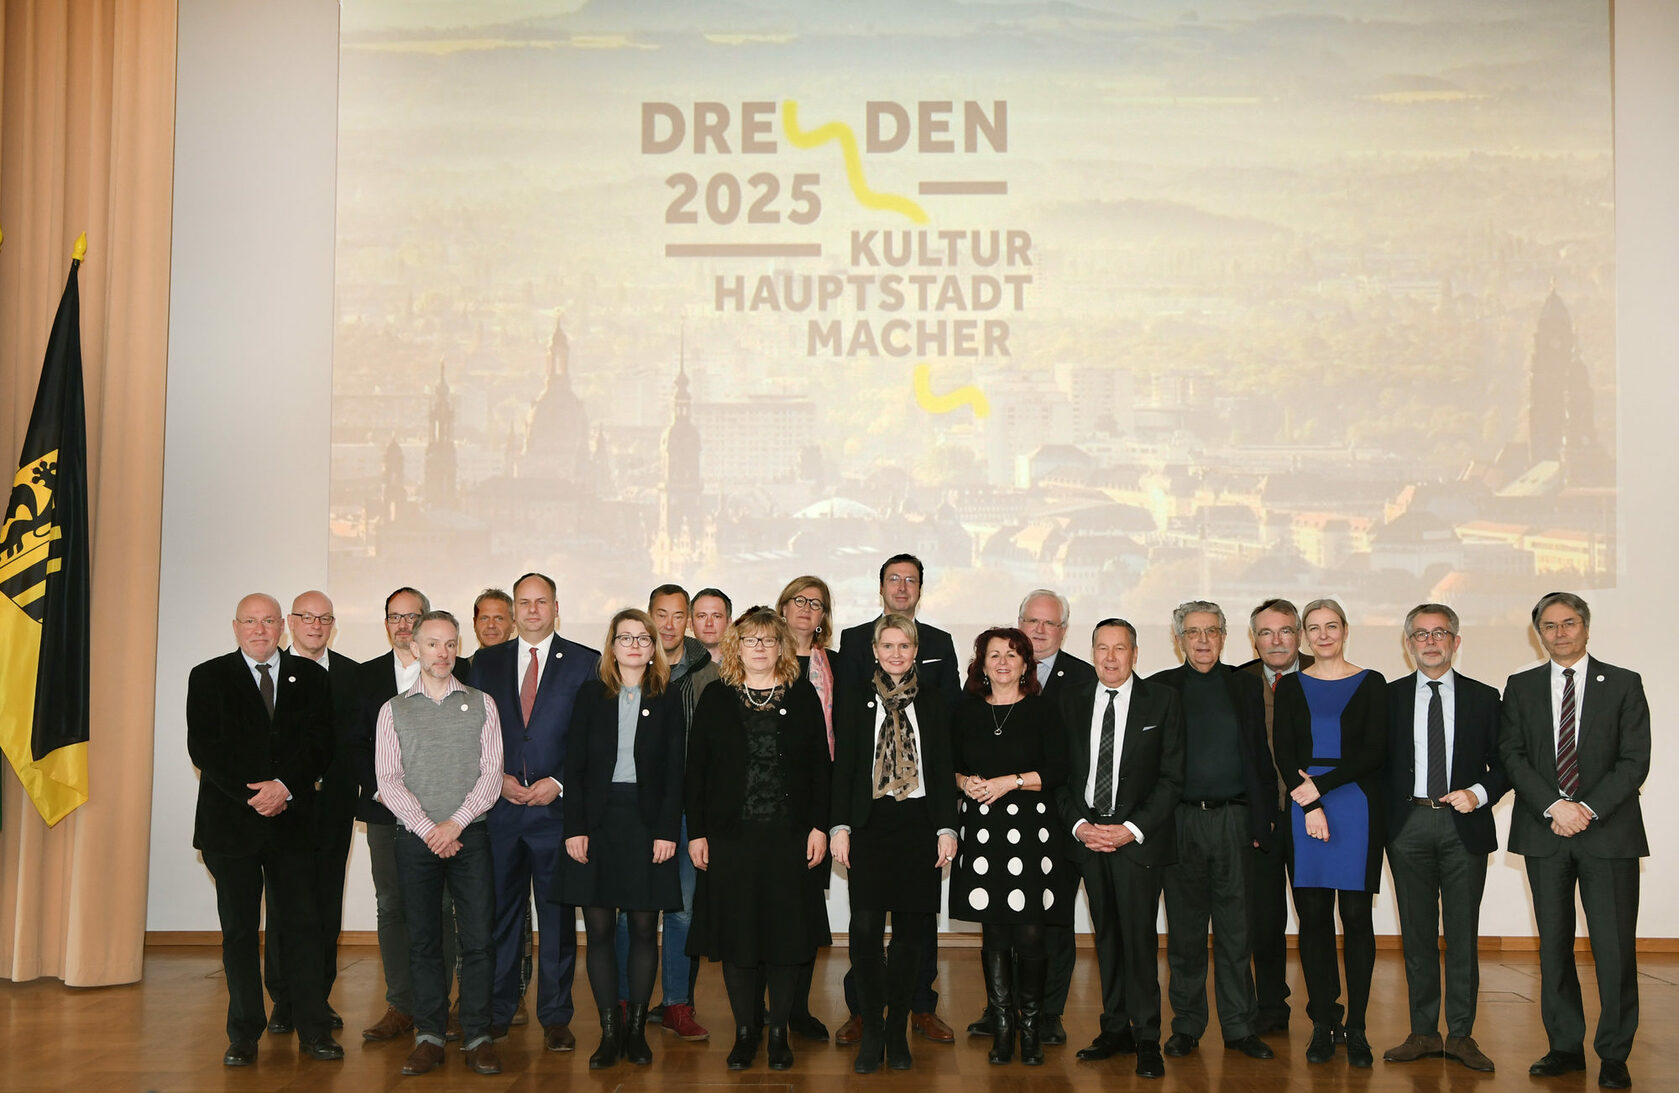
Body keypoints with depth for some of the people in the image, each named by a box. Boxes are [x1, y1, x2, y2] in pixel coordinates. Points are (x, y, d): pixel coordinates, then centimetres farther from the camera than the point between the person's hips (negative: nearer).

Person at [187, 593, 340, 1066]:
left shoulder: (310, 677, 9)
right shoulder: (208, 678, 5)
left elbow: (320, 744, 2)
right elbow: (204, 748, -4)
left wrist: (285, 787, -13)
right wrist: (252, 795, -13)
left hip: (292, 818, 1)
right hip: (230, 820, -1)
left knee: (302, 924, 0)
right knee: (239, 929, 4)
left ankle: (313, 1029, 6)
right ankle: (244, 1035, 11)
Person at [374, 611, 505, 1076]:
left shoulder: (481, 705, 9)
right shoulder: (394, 710, 8)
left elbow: (492, 774, 2)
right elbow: (388, 780, 1)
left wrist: (456, 823, -11)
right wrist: (427, 829, -11)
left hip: (470, 834, 0)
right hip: (416, 840, 0)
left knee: (477, 940, -3)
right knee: (423, 941, 4)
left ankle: (477, 1037, 4)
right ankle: (429, 1035, 11)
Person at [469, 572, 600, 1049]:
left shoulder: (585, 662, 3)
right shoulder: (486, 662, 11)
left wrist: (558, 783, -10)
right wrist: (498, 778, -3)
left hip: (556, 806, -2)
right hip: (500, 808, 2)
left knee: (557, 915, 2)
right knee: (500, 912, 7)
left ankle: (556, 1018, 11)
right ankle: (497, 1012, 19)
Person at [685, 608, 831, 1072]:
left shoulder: (803, 696, 6)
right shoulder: (716, 699, 6)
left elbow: (820, 766, 5)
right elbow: (696, 769, 5)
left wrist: (819, 826, -2)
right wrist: (696, 832, -1)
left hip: (789, 836, 0)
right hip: (730, 837, 0)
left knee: (785, 930, 3)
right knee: (735, 931, 3)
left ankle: (779, 1032, 16)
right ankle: (744, 1031, 15)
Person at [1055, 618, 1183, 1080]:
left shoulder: (1161, 700, 0)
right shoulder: (1071, 701, 8)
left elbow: (1172, 776, -3)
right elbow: (1060, 771, 9)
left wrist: (1134, 829, -11)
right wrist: (1078, 825, -5)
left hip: (1138, 837, -3)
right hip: (1087, 832, 3)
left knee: (1139, 934, -7)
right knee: (1106, 934, 9)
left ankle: (1147, 1038, 2)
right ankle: (1115, 1028, 18)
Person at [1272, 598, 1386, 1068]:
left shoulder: (1371, 683, 4)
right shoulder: (1290, 686, 10)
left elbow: (1374, 751, -4)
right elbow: (1284, 753, 4)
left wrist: (1320, 785, -11)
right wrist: (1309, 805, -9)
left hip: (1356, 803, -2)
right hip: (1303, 804, 2)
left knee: (1356, 915, -3)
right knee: (1312, 914, 2)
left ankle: (1355, 1026, 4)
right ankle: (1322, 1024, 8)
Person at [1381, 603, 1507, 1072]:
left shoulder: (1483, 698, 6)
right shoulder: (1388, 697, 6)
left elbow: (1503, 764, 6)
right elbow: (1374, 762, 6)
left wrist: (1479, 793, -12)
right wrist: (1386, 818, -6)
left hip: (1464, 826, 0)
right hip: (1408, 826, 1)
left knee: (1463, 933, 3)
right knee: (1416, 932, 6)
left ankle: (1461, 1035, 12)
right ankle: (1423, 1033, 14)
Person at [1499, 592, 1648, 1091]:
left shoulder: (1623, 685, 5)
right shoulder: (1521, 688, 10)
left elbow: (1635, 760, -2)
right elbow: (1511, 755, 2)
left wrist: (1589, 809, -13)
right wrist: (1553, 806, -12)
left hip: (1609, 832, -2)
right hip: (1544, 832, 2)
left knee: (1614, 946, -3)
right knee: (1553, 944, 6)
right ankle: (1565, 1046, 15)